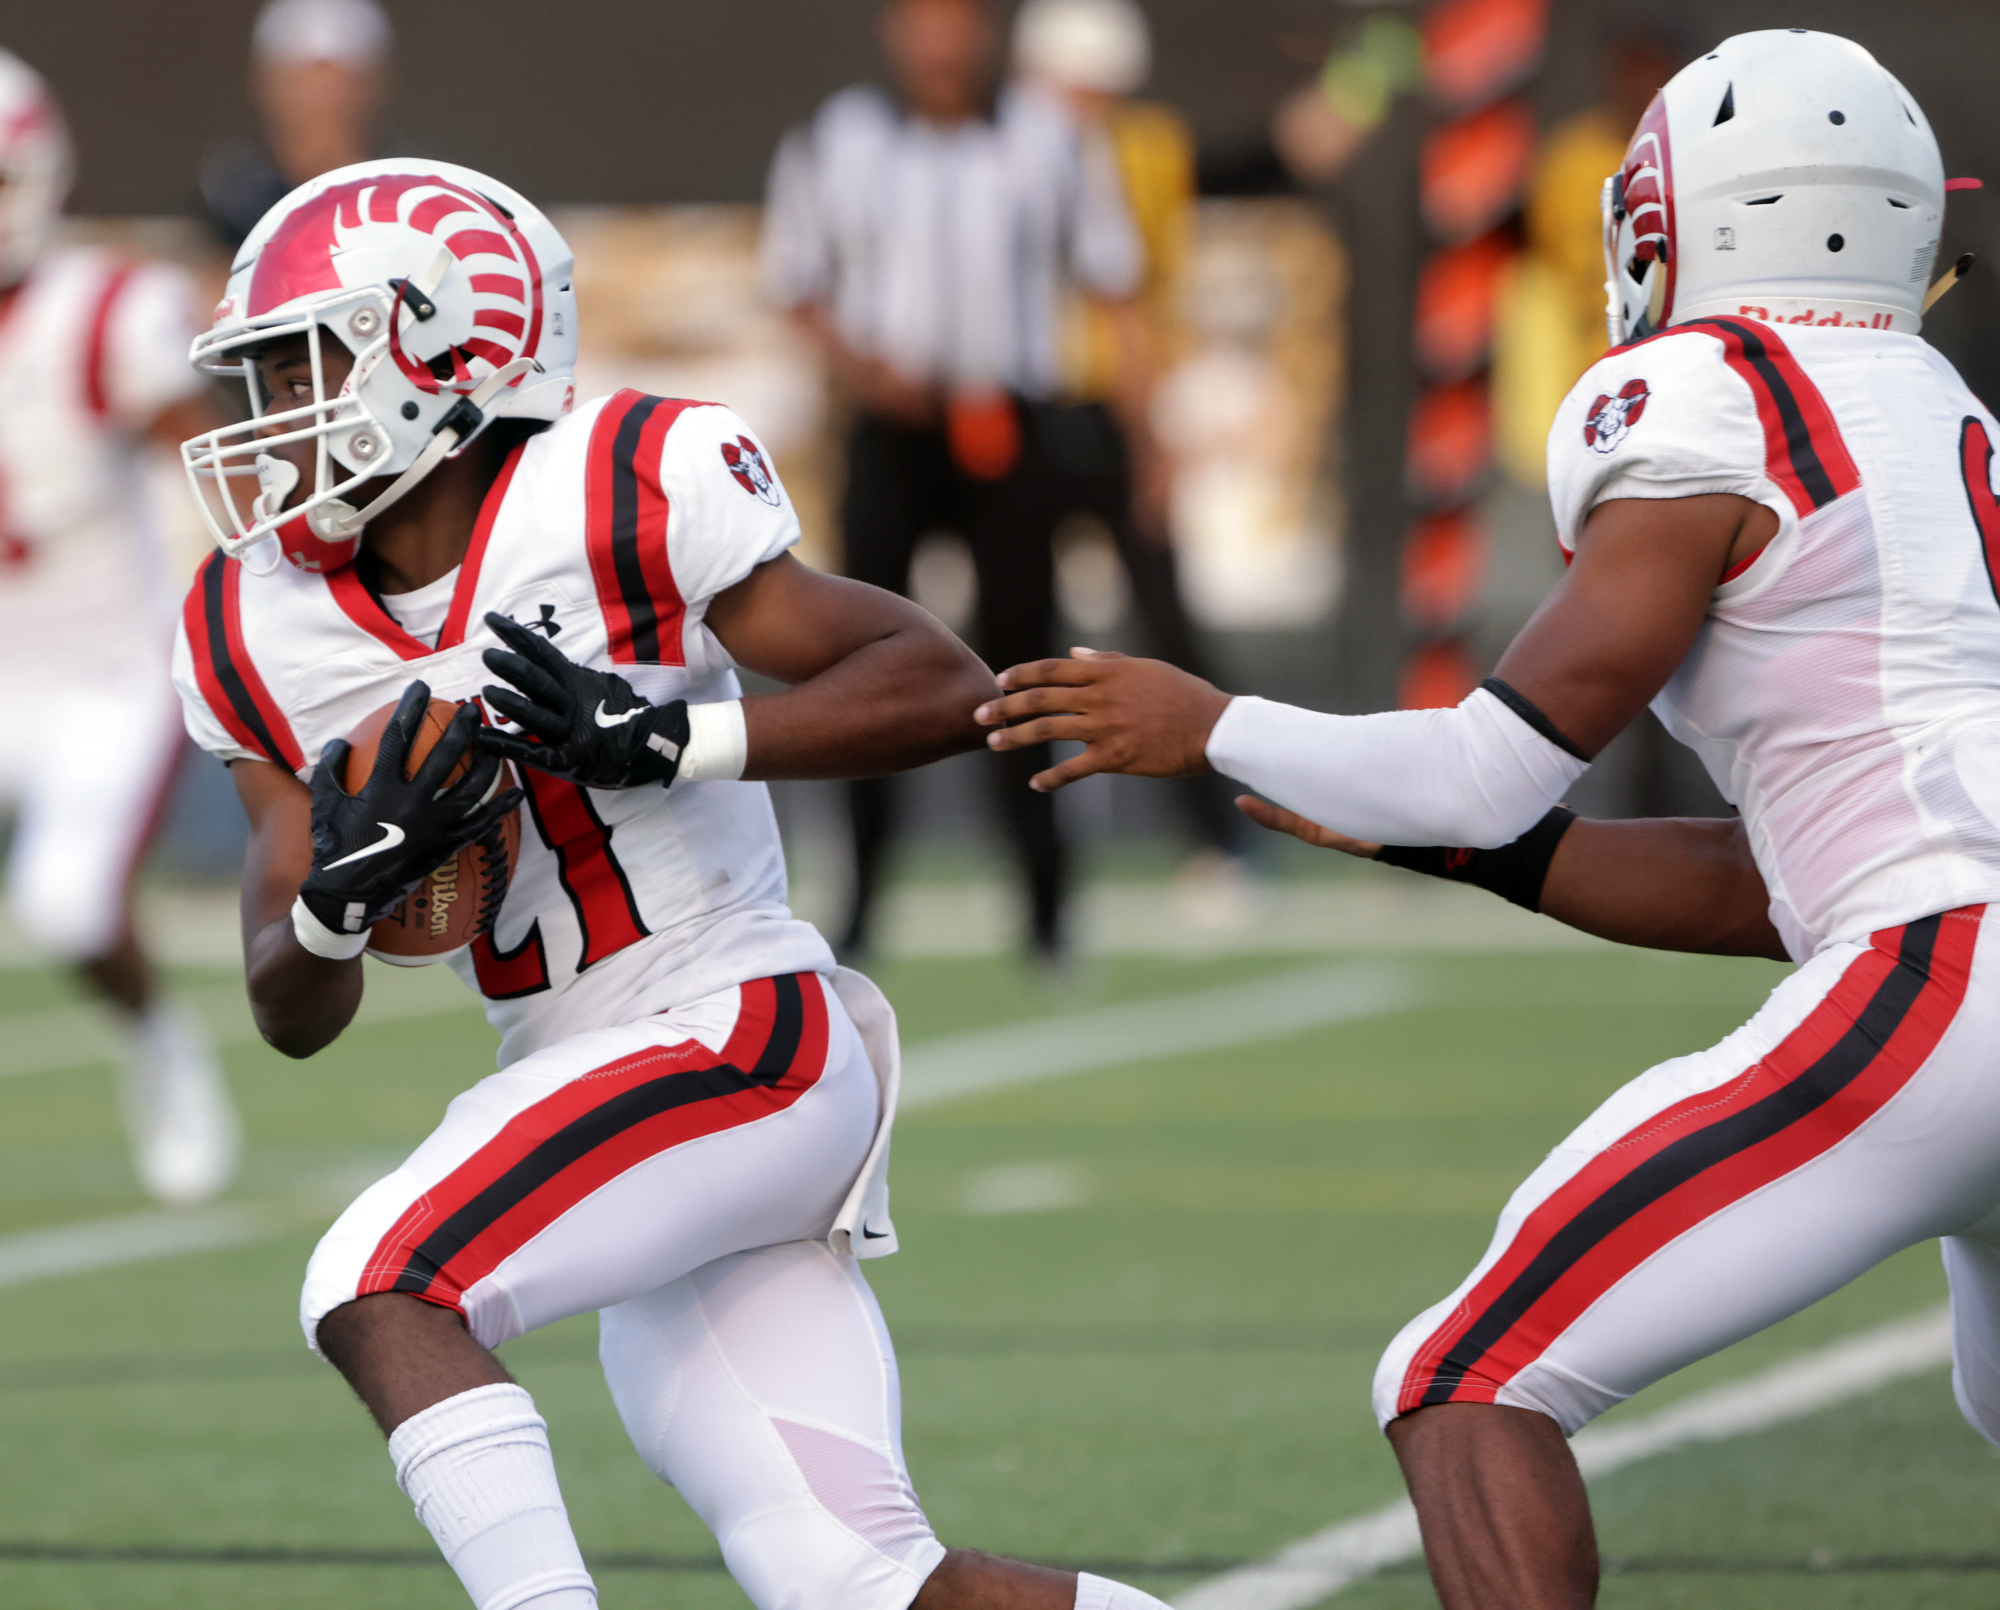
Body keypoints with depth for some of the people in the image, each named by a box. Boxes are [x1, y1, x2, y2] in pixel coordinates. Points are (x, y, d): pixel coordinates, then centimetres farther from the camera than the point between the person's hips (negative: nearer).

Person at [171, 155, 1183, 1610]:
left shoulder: (625, 496, -11)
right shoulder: (264, 633, 7)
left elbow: (944, 688, -13)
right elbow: (295, 1016, 9)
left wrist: (662, 738, -23)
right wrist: (341, 890, -14)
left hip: (740, 1046, -7)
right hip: (603, 1095, 7)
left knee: (380, 1288, -24)